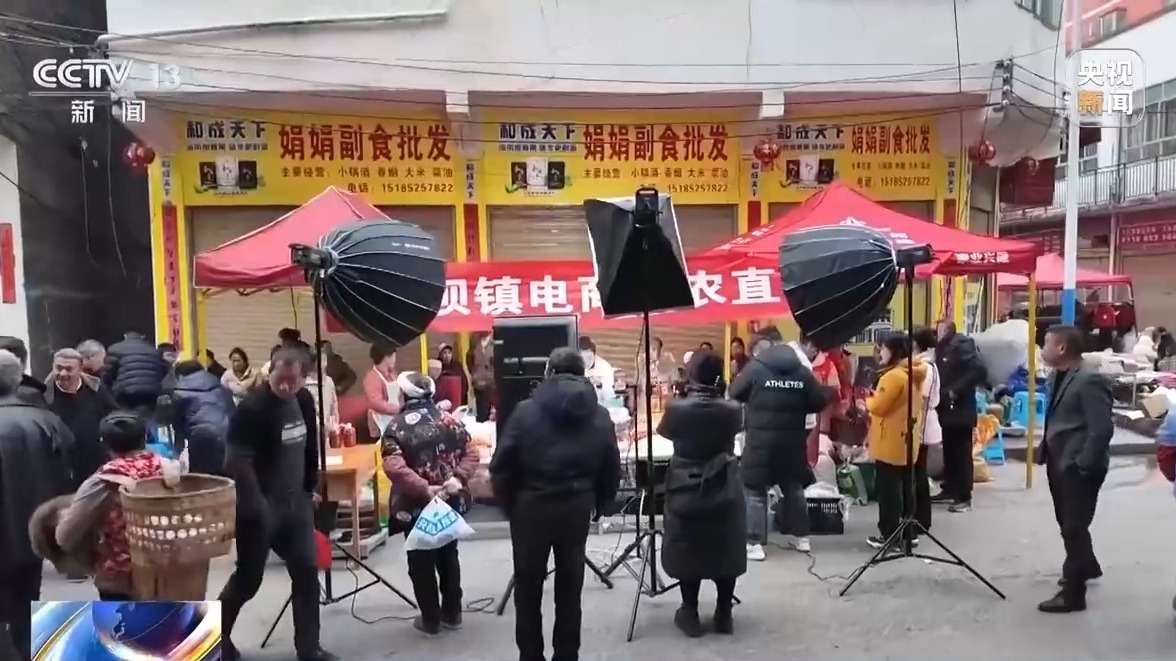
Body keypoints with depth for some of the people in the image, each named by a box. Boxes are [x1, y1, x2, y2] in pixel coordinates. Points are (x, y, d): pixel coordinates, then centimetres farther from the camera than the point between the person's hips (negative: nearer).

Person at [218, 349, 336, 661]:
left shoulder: (304, 401, 2)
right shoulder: (252, 407, -19)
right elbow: (237, 462, -23)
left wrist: (310, 488, 17)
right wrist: (257, 506, -24)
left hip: (295, 503, 6)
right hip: (259, 508, -6)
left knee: (307, 572, 5)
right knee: (248, 578, 8)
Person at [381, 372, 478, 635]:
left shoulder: (396, 426, -10)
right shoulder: (450, 420, 3)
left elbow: (394, 467, -25)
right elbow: (471, 454, -3)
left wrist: (423, 488, -26)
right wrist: (458, 478, -14)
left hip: (415, 506, -4)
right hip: (452, 502, 4)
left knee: (421, 562, 11)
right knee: (449, 556, 19)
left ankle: (430, 620, 18)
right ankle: (452, 613, 28)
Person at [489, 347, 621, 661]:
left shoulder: (526, 410, -8)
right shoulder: (600, 416, 1)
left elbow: (501, 466, -8)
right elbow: (612, 470, 2)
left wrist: (509, 504, 5)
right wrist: (599, 505, 16)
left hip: (532, 506, -2)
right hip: (578, 507, 2)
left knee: (528, 586, 12)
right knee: (570, 587, 14)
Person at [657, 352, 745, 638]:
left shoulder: (676, 409, -13)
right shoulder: (732, 410, -9)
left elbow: (663, 432, 7)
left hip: (685, 491, -1)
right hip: (724, 491, 1)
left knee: (687, 550, 10)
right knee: (725, 549, 13)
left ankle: (690, 614, 16)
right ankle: (724, 614, 21)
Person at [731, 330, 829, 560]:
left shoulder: (755, 367, -7)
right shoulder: (802, 370, 2)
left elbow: (735, 392, 2)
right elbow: (820, 401, 4)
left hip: (761, 438, -4)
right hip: (792, 440, 4)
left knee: (754, 490, 3)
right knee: (794, 487, 21)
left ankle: (754, 543, 1)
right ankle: (800, 536, 30)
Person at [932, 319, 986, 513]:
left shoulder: (962, 345, -13)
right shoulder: (943, 348, 12)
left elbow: (979, 371, -22)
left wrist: (955, 391, -21)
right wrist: (941, 393, 1)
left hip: (960, 410, -8)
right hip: (946, 409, 8)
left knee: (962, 454, -1)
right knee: (949, 452, 15)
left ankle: (964, 497, 5)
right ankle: (949, 490, 25)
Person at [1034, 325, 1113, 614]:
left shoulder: (1090, 380, -19)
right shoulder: (1060, 377, 10)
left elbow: (1102, 429, -23)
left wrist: (1083, 465, -21)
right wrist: (1047, 453, 12)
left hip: (1078, 468, -9)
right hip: (1060, 464, 9)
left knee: (1074, 527, -1)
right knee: (1067, 524, 23)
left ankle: (1073, 593, 9)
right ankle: (1086, 566, 45)